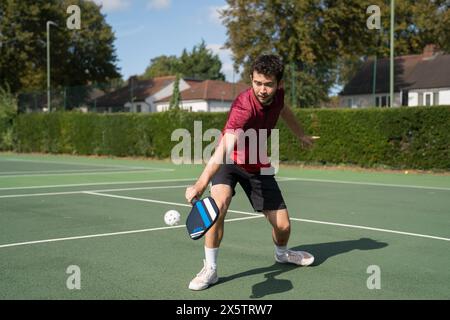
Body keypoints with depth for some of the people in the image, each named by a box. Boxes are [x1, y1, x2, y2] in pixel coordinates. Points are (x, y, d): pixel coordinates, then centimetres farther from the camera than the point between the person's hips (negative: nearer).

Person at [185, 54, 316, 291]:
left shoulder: (277, 94, -14)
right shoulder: (244, 107, -35)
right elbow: (225, 148, -52)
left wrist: (300, 135, 27)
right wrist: (201, 184, -65)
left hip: (258, 166, 5)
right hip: (230, 162, -5)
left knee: (283, 226, 3)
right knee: (218, 203, -34)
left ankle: (282, 254, 40)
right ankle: (210, 269, -17)